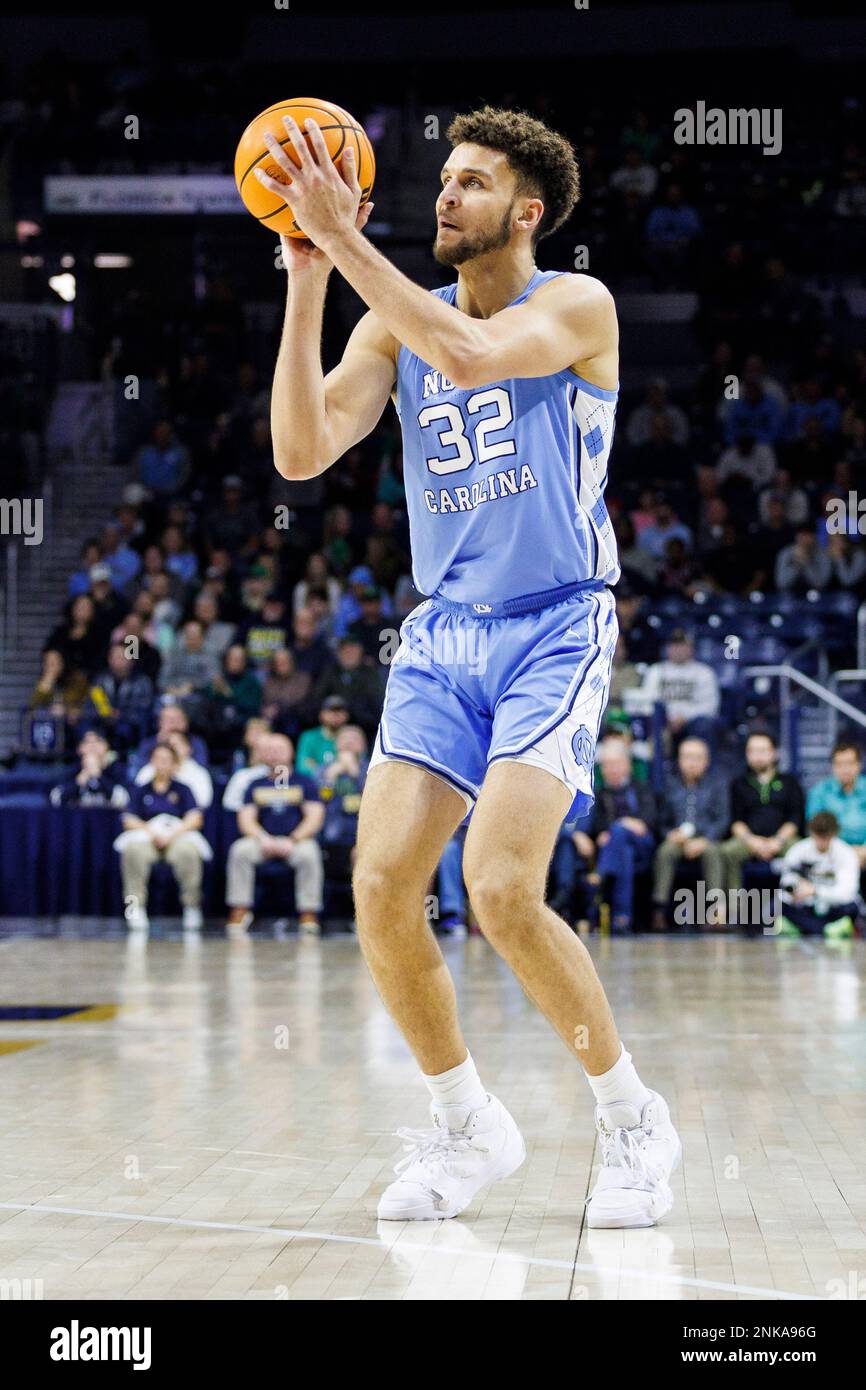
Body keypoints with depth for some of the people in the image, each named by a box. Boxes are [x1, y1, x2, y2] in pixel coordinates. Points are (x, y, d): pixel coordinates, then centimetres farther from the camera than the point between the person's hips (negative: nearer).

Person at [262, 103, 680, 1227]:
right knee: (381, 886, -8)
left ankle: (633, 1118, 1)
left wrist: (345, 238, -27)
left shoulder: (578, 304, -6)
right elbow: (302, 452, -5)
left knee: (502, 890, -21)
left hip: (555, 632, -5)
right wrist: (308, 283, -12)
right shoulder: (397, 325, 9)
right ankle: (468, 1128, 12)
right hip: (443, 633, 5)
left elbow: (473, 355, -28)